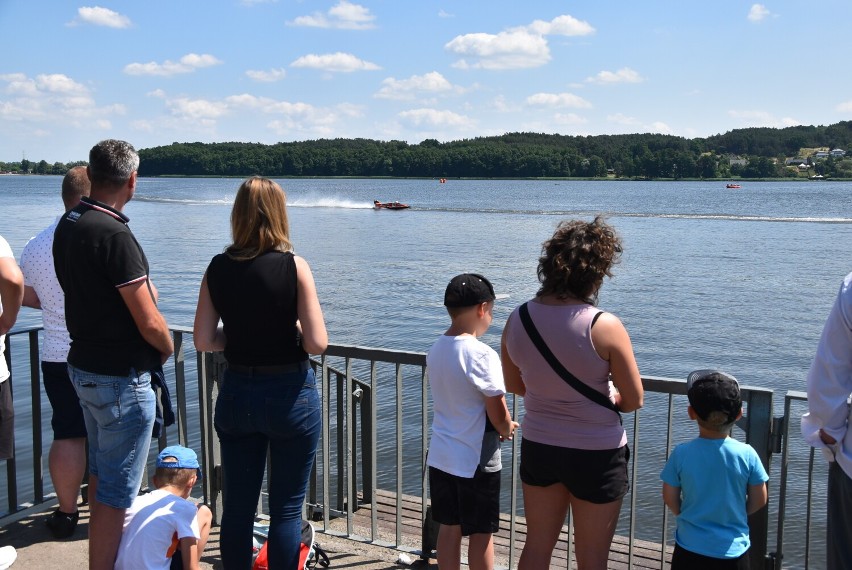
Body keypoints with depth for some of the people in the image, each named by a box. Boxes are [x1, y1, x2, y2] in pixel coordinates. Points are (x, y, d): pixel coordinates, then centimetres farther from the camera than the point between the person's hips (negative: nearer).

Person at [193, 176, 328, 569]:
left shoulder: (218, 268, -3)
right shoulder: (293, 267, -13)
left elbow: (203, 341, -2)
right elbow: (317, 343, -16)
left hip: (236, 393, 4)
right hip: (289, 394, -3)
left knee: (237, 506, 15)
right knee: (286, 510, 9)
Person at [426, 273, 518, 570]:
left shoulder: (436, 350, 3)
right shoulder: (481, 354, -21)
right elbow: (498, 415, -18)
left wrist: (500, 425, 8)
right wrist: (507, 429, 4)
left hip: (441, 455, 7)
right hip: (475, 459, -7)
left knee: (449, 527, 17)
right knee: (481, 534, 8)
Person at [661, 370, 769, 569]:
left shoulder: (681, 453, -14)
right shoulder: (747, 454, -13)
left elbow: (670, 499, -3)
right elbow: (758, 501, -1)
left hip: (690, 548, 0)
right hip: (733, 551, 0)